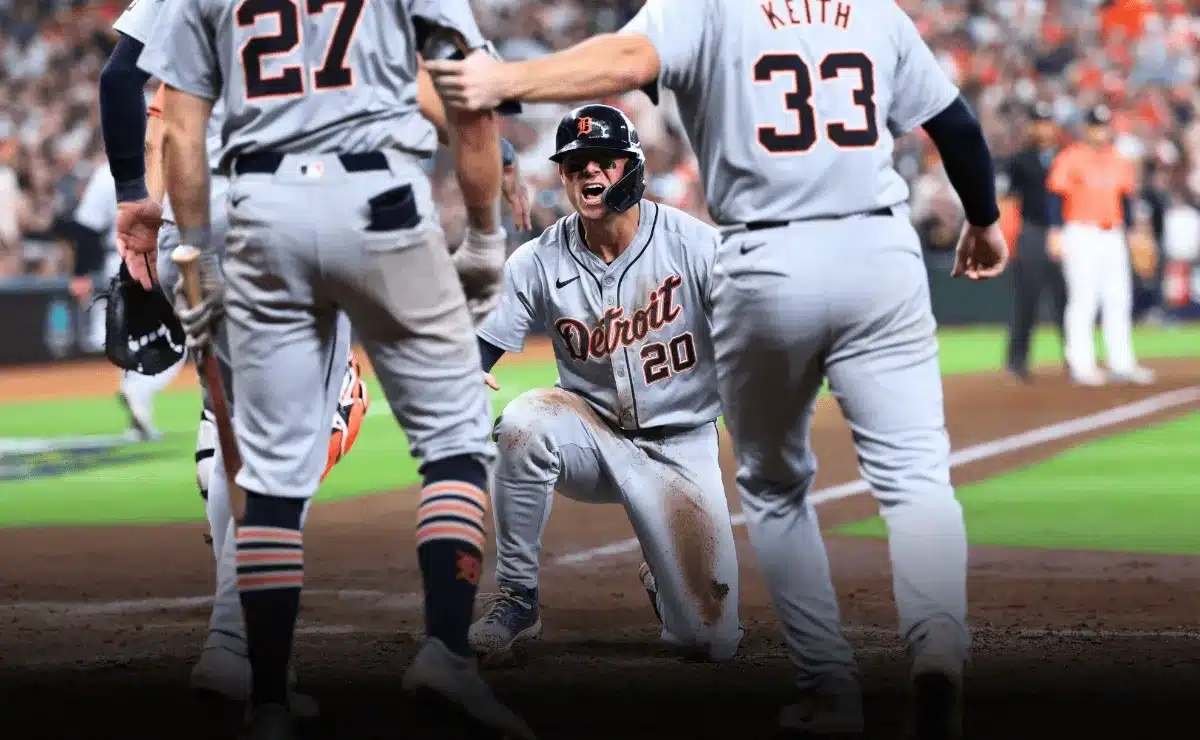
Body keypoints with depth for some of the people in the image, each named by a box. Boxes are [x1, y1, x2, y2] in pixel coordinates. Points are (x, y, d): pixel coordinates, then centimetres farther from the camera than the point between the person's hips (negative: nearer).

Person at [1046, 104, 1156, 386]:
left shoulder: (1120, 162, 14)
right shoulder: (1070, 159, -4)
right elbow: (1056, 196, -8)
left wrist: (1131, 232, 17)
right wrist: (1055, 232, -15)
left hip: (1113, 236, 6)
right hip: (1081, 234, -6)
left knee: (1119, 301, 6)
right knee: (1083, 300, -8)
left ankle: (1122, 364, 11)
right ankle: (1081, 366, -5)